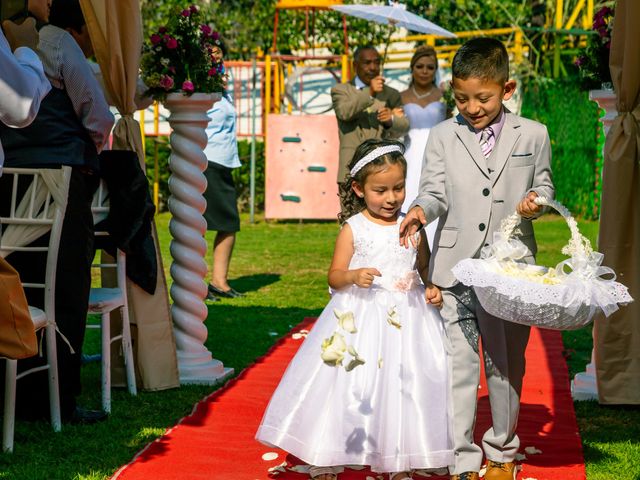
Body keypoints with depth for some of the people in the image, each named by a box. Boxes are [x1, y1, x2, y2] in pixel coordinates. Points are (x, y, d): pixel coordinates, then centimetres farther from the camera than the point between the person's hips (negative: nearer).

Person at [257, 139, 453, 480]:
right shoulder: (353, 229, -3)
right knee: (348, 384, -2)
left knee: (405, 386, 3)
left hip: (407, 319, 3)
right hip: (360, 319, -2)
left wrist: (433, 289, -5)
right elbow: (334, 276, -2)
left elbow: (426, 268, 15)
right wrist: (353, 276, -22)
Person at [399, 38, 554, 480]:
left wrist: (535, 201, -8)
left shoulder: (533, 135, 5)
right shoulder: (443, 136, 5)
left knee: (506, 365, 12)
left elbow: (543, 185, 14)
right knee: (457, 366, -1)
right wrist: (421, 210, -20)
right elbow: (436, 191, 2)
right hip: (455, 269, 0)